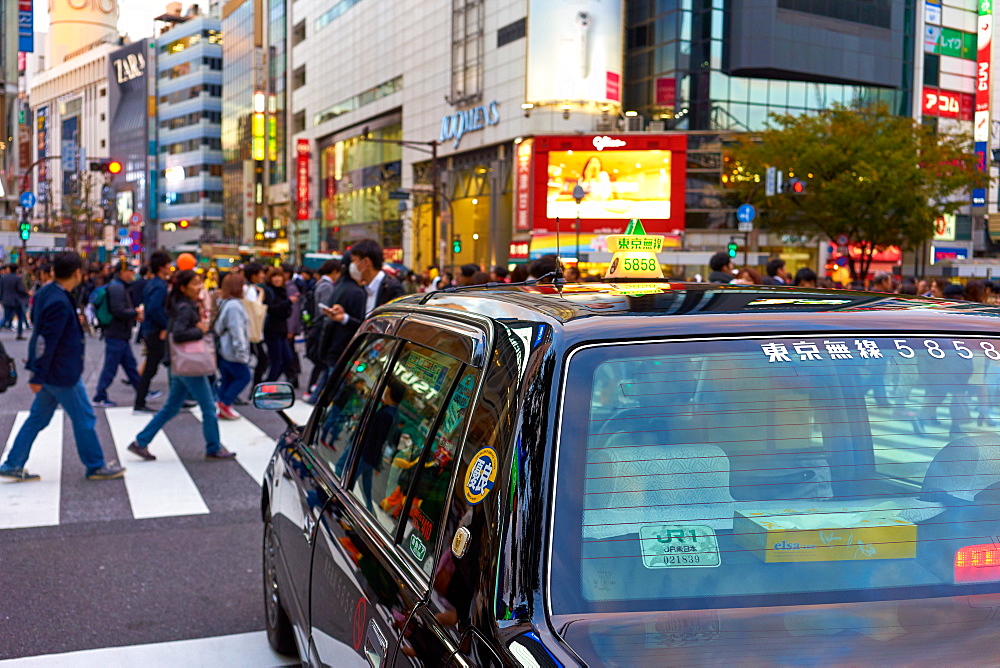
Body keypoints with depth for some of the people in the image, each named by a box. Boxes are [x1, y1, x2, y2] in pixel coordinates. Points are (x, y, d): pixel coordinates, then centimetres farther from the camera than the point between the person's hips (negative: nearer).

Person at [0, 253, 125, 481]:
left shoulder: (47, 292, 6)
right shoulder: (60, 302, -24)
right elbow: (47, 341, -24)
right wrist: (38, 376, -22)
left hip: (52, 373, 9)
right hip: (62, 374, -9)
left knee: (38, 418, 15)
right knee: (84, 418, 4)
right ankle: (96, 466, 15)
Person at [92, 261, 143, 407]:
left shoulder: (121, 287, 16)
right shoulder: (116, 288, -17)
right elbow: (118, 311, -25)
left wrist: (134, 314, 6)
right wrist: (136, 313, -11)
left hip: (121, 335, 10)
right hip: (116, 335, -10)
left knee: (130, 365, 14)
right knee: (110, 368, -2)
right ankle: (100, 397, 6)